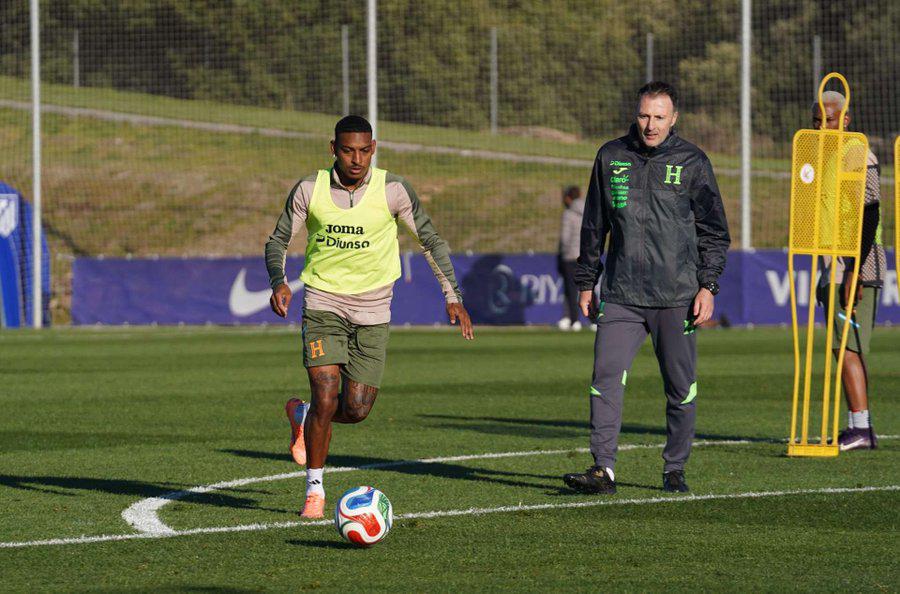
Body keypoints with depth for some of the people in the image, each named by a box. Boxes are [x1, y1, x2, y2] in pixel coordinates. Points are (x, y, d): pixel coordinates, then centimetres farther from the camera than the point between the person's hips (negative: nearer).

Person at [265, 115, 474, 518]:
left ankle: (303, 416, 32)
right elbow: (277, 241, 4)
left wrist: (453, 296, -5)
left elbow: (429, 240, 2)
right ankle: (314, 489, 1)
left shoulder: (393, 190, -7)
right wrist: (278, 282, -16)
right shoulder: (310, 190, -6)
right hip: (323, 304, -1)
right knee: (326, 396, -15)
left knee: (357, 409, -3)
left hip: (372, 312, 1)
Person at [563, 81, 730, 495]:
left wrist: (708, 286, -5)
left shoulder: (691, 162, 2)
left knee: (681, 387, 4)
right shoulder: (611, 157, 8)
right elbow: (593, 225, 17)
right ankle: (603, 468, -12)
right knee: (606, 377, -11)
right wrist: (586, 283, 15)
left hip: (676, 296, -2)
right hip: (620, 295, 2)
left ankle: (675, 469, 16)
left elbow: (714, 231, 4)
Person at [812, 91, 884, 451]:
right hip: (834, 269, 9)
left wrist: (854, 271, -22)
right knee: (847, 349, 8)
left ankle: (861, 427, -18)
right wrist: (826, 276, 22)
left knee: (847, 347, -14)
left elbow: (869, 217, -17)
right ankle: (857, 430, 9)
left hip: (857, 269, -9)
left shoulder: (859, 158, -10)